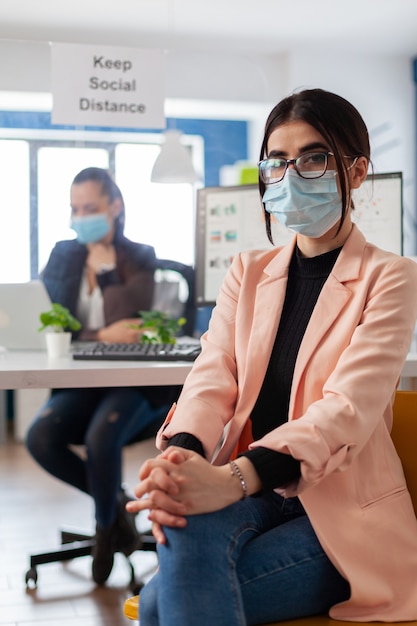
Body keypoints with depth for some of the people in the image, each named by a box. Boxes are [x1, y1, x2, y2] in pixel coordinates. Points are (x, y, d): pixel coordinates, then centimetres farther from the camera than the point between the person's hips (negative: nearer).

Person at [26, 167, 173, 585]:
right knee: (40, 438, -25)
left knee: (100, 439, -32)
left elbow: (134, 322, -16)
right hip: (80, 380, 3)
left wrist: (106, 264, -12)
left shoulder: (139, 257, 1)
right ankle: (115, 500, 2)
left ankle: (106, 524, 1)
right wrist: (100, 337, -18)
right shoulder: (63, 255, 7)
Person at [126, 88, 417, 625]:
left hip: (343, 510, -4)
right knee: (185, 526, -32)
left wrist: (236, 478, -35)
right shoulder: (248, 272, 13)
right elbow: (213, 376, -2)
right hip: (254, 496, 4)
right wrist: (180, 458, -26)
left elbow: (349, 406, -18)